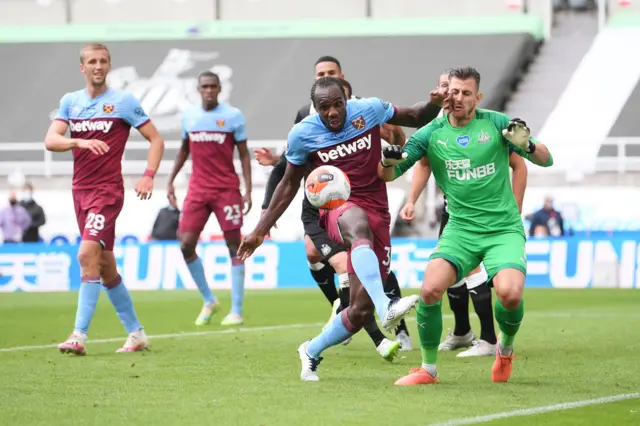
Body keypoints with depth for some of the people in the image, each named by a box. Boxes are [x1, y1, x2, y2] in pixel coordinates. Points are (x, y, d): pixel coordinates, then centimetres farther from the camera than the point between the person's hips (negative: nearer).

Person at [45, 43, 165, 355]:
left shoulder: (124, 101, -2)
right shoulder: (70, 101, 8)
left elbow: (156, 139, 1)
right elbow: (50, 140, -5)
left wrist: (149, 175, -13)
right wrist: (81, 142, -24)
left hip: (107, 190, -6)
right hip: (80, 189, 6)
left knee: (87, 255, -19)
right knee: (105, 266, 10)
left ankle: (79, 335, -22)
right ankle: (136, 333, 21)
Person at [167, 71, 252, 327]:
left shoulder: (233, 116, -4)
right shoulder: (189, 116, 7)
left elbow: (244, 154, -1)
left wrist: (248, 190, -8)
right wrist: (171, 180, 15)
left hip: (227, 189, -4)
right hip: (197, 189, 4)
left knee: (234, 245, -3)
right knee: (186, 245, -5)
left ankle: (236, 310, 2)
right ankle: (208, 301, 13)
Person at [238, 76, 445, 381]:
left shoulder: (370, 110, 0)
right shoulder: (302, 134, -2)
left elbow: (414, 118, 15)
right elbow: (289, 184, 11)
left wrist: (436, 105, -8)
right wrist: (260, 230, 11)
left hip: (377, 215, 3)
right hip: (337, 209, -3)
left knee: (361, 310, -1)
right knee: (358, 225, -44)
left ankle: (311, 352, 26)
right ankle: (385, 307, -61)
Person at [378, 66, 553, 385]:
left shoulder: (496, 123, 1)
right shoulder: (432, 133, 4)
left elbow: (545, 160, 1)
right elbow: (387, 175, 5)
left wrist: (527, 145, -21)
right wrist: (389, 162, -18)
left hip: (504, 229, -1)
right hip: (460, 229, 1)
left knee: (510, 294, -26)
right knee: (430, 289, -23)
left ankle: (506, 349, 9)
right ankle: (428, 369, -2)